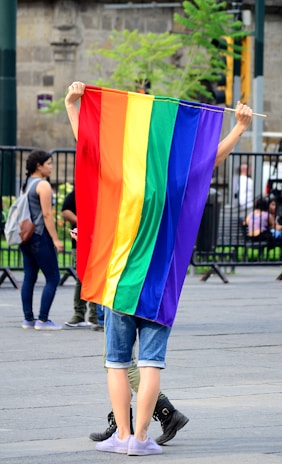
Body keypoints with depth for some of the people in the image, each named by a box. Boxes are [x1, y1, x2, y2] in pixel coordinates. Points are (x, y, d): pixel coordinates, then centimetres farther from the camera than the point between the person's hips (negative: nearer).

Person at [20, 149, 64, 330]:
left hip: (26, 235, 9)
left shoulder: (27, 183, 13)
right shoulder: (43, 185, -12)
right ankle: (43, 320, -7)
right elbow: (47, 214, -16)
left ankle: (28, 319, 10)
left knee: (29, 277, 10)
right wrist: (55, 239, -15)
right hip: (40, 236, -9)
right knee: (53, 278, -4)